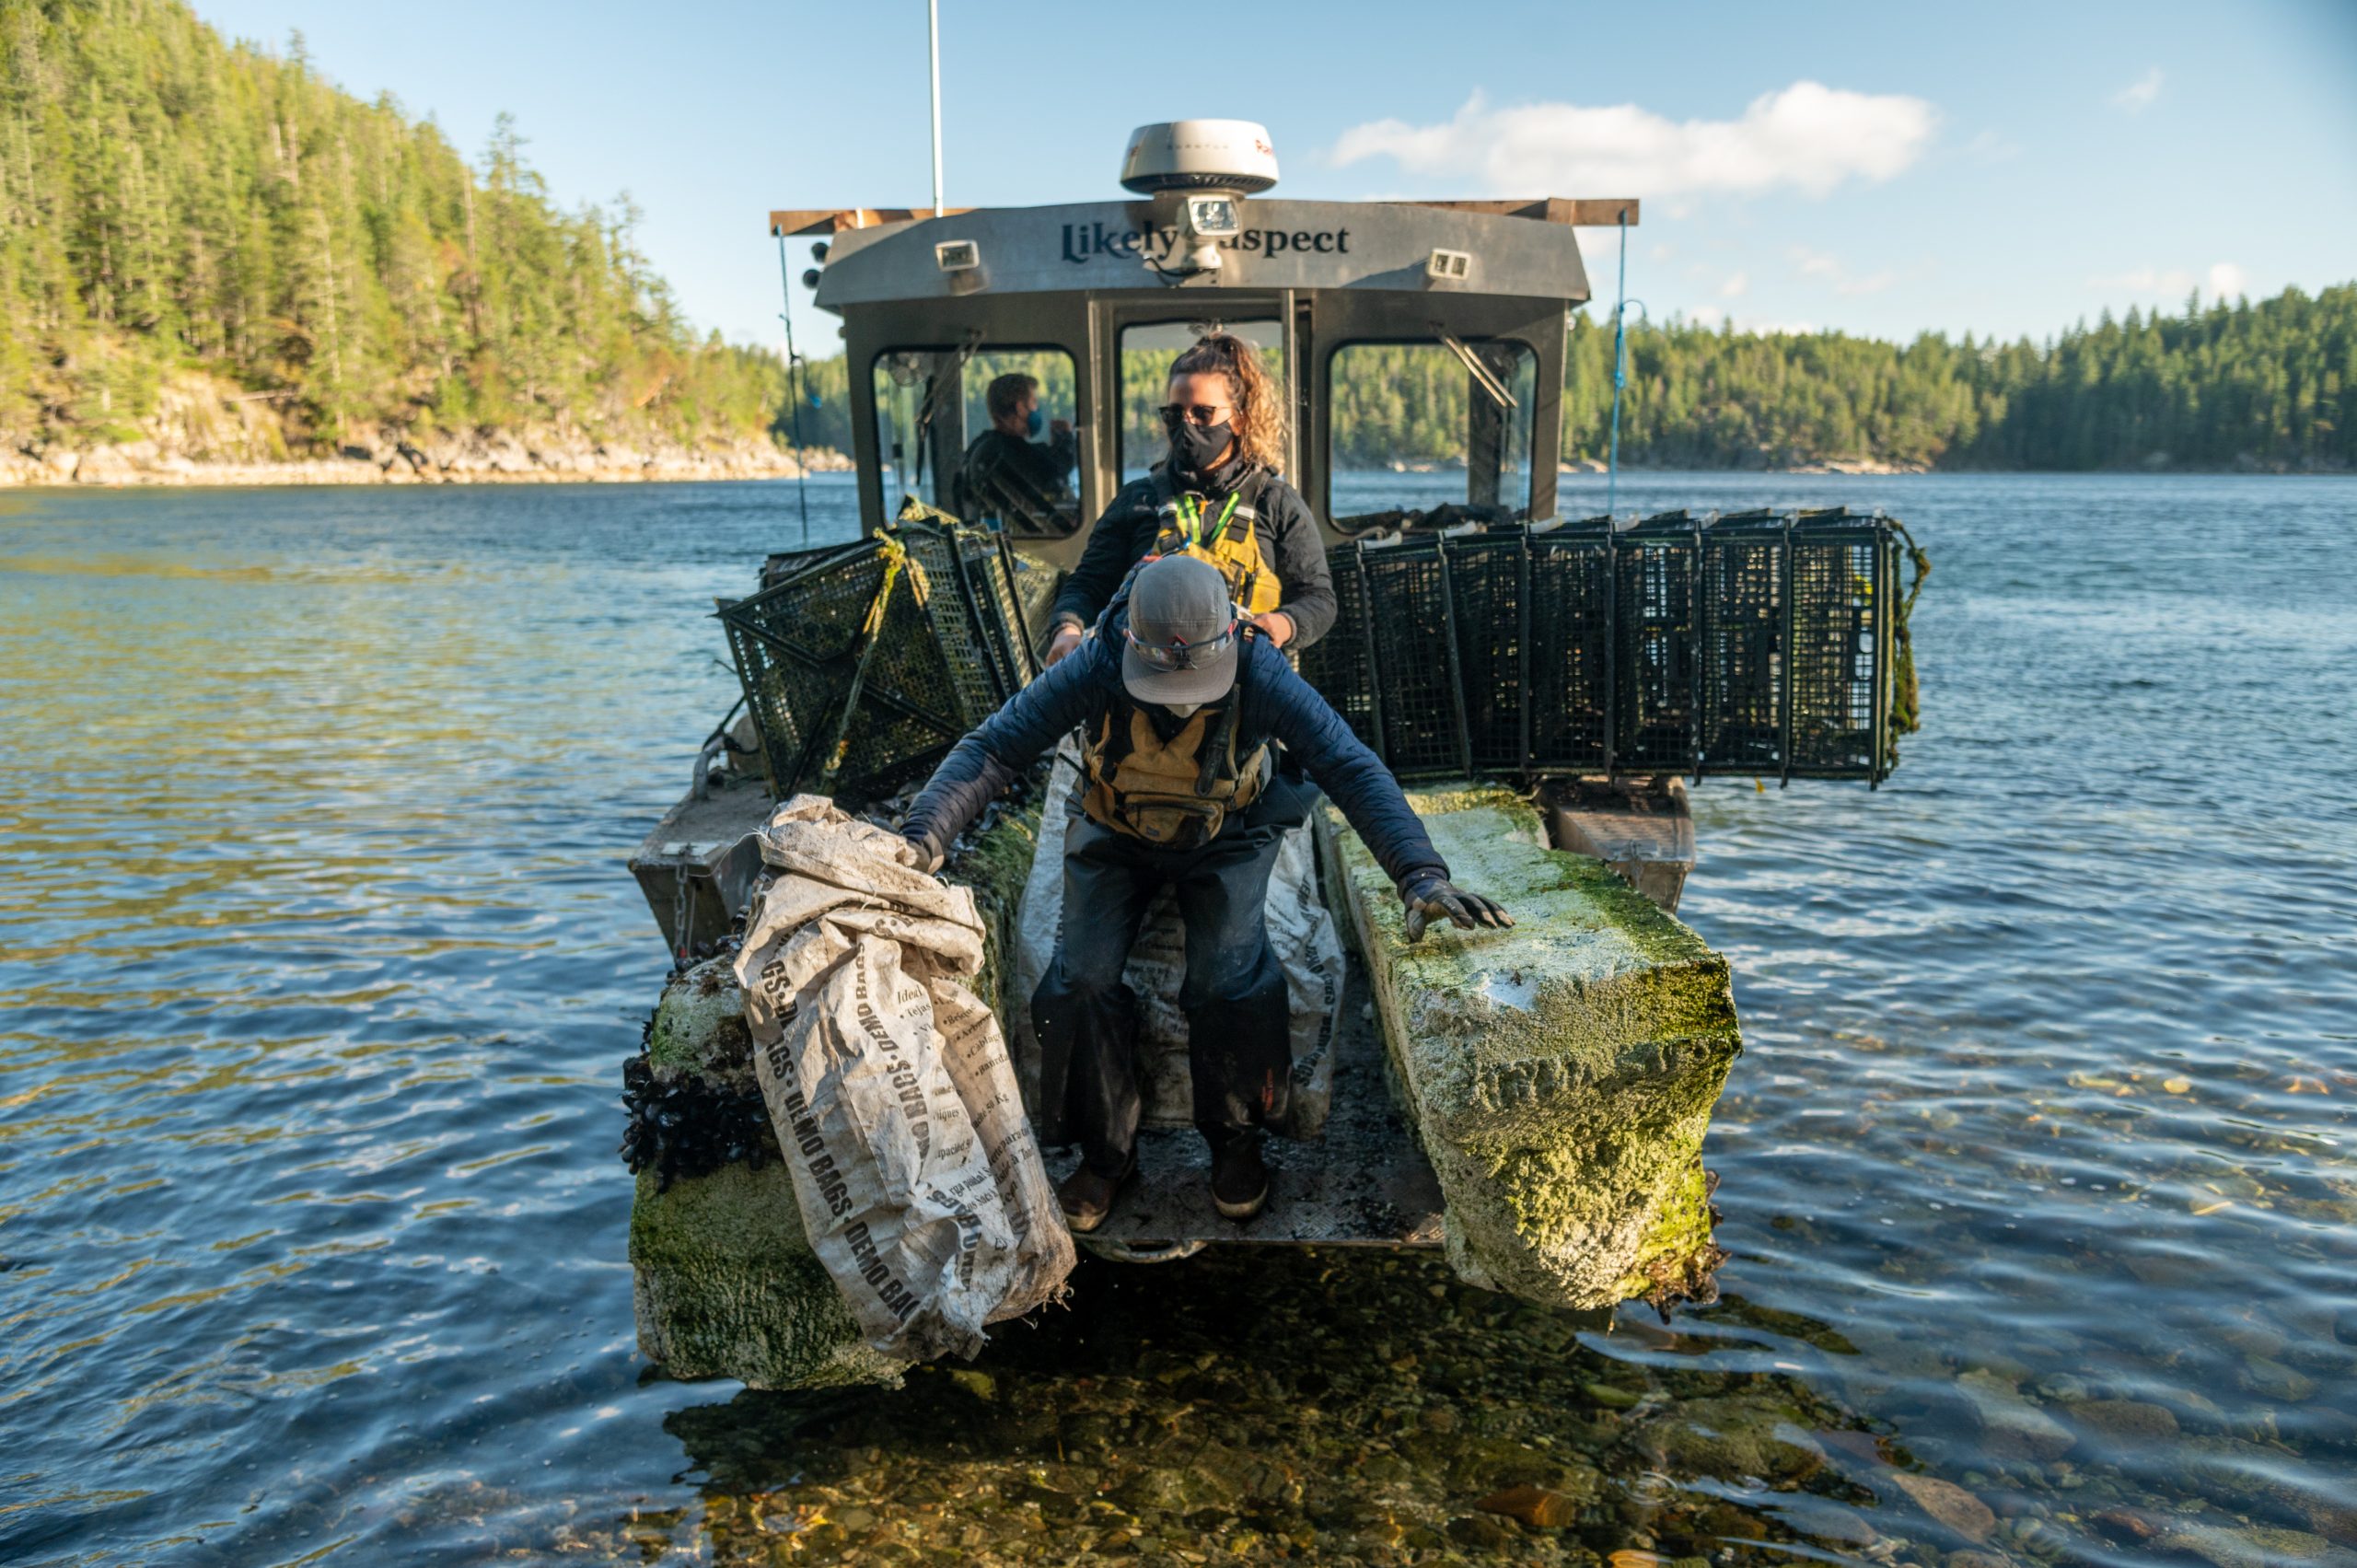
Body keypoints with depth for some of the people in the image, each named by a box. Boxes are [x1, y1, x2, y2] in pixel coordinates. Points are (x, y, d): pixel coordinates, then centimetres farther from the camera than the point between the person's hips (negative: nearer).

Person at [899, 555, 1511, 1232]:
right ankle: (1106, 1153, 6)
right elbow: (990, 749, -28)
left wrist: (1422, 874, -47)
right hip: (1115, 838, 1)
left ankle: (1235, 1142, 6)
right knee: (1082, 979, -17)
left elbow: (1352, 769, -34)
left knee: (1229, 980, -23)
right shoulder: (1096, 669, -29)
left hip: (1226, 839, -1)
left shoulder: (1259, 674, -32)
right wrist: (923, 836, -44)